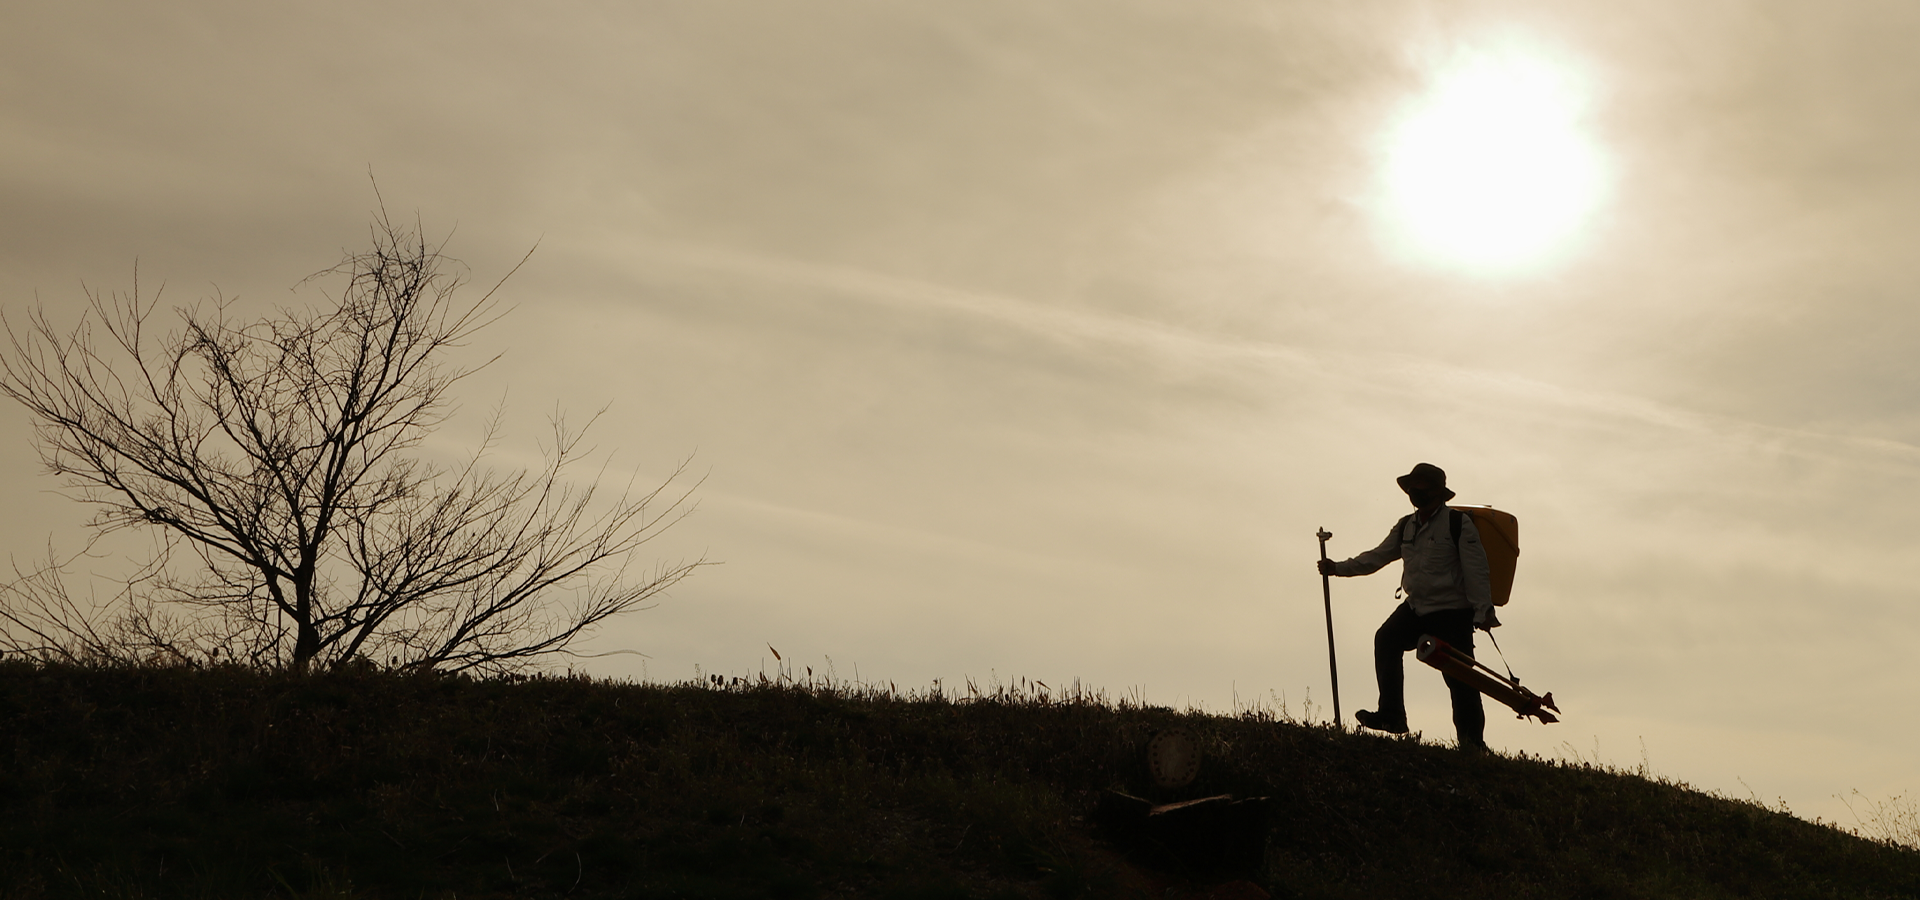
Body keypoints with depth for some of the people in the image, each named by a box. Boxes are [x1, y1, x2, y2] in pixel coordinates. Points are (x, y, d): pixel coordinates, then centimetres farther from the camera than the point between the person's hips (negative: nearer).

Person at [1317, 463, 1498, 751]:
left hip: (1452, 614, -6)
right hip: (1415, 608, 6)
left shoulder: (1459, 523, -9)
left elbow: (1475, 570, -12)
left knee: (1460, 677, -6)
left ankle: (1472, 741, 4)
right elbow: (1377, 556, 14)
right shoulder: (1405, 527, 11)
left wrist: (1483, 611, -15)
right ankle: (1391, 716, -6)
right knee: (1386, 639, -12)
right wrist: (1338, 568, 5)